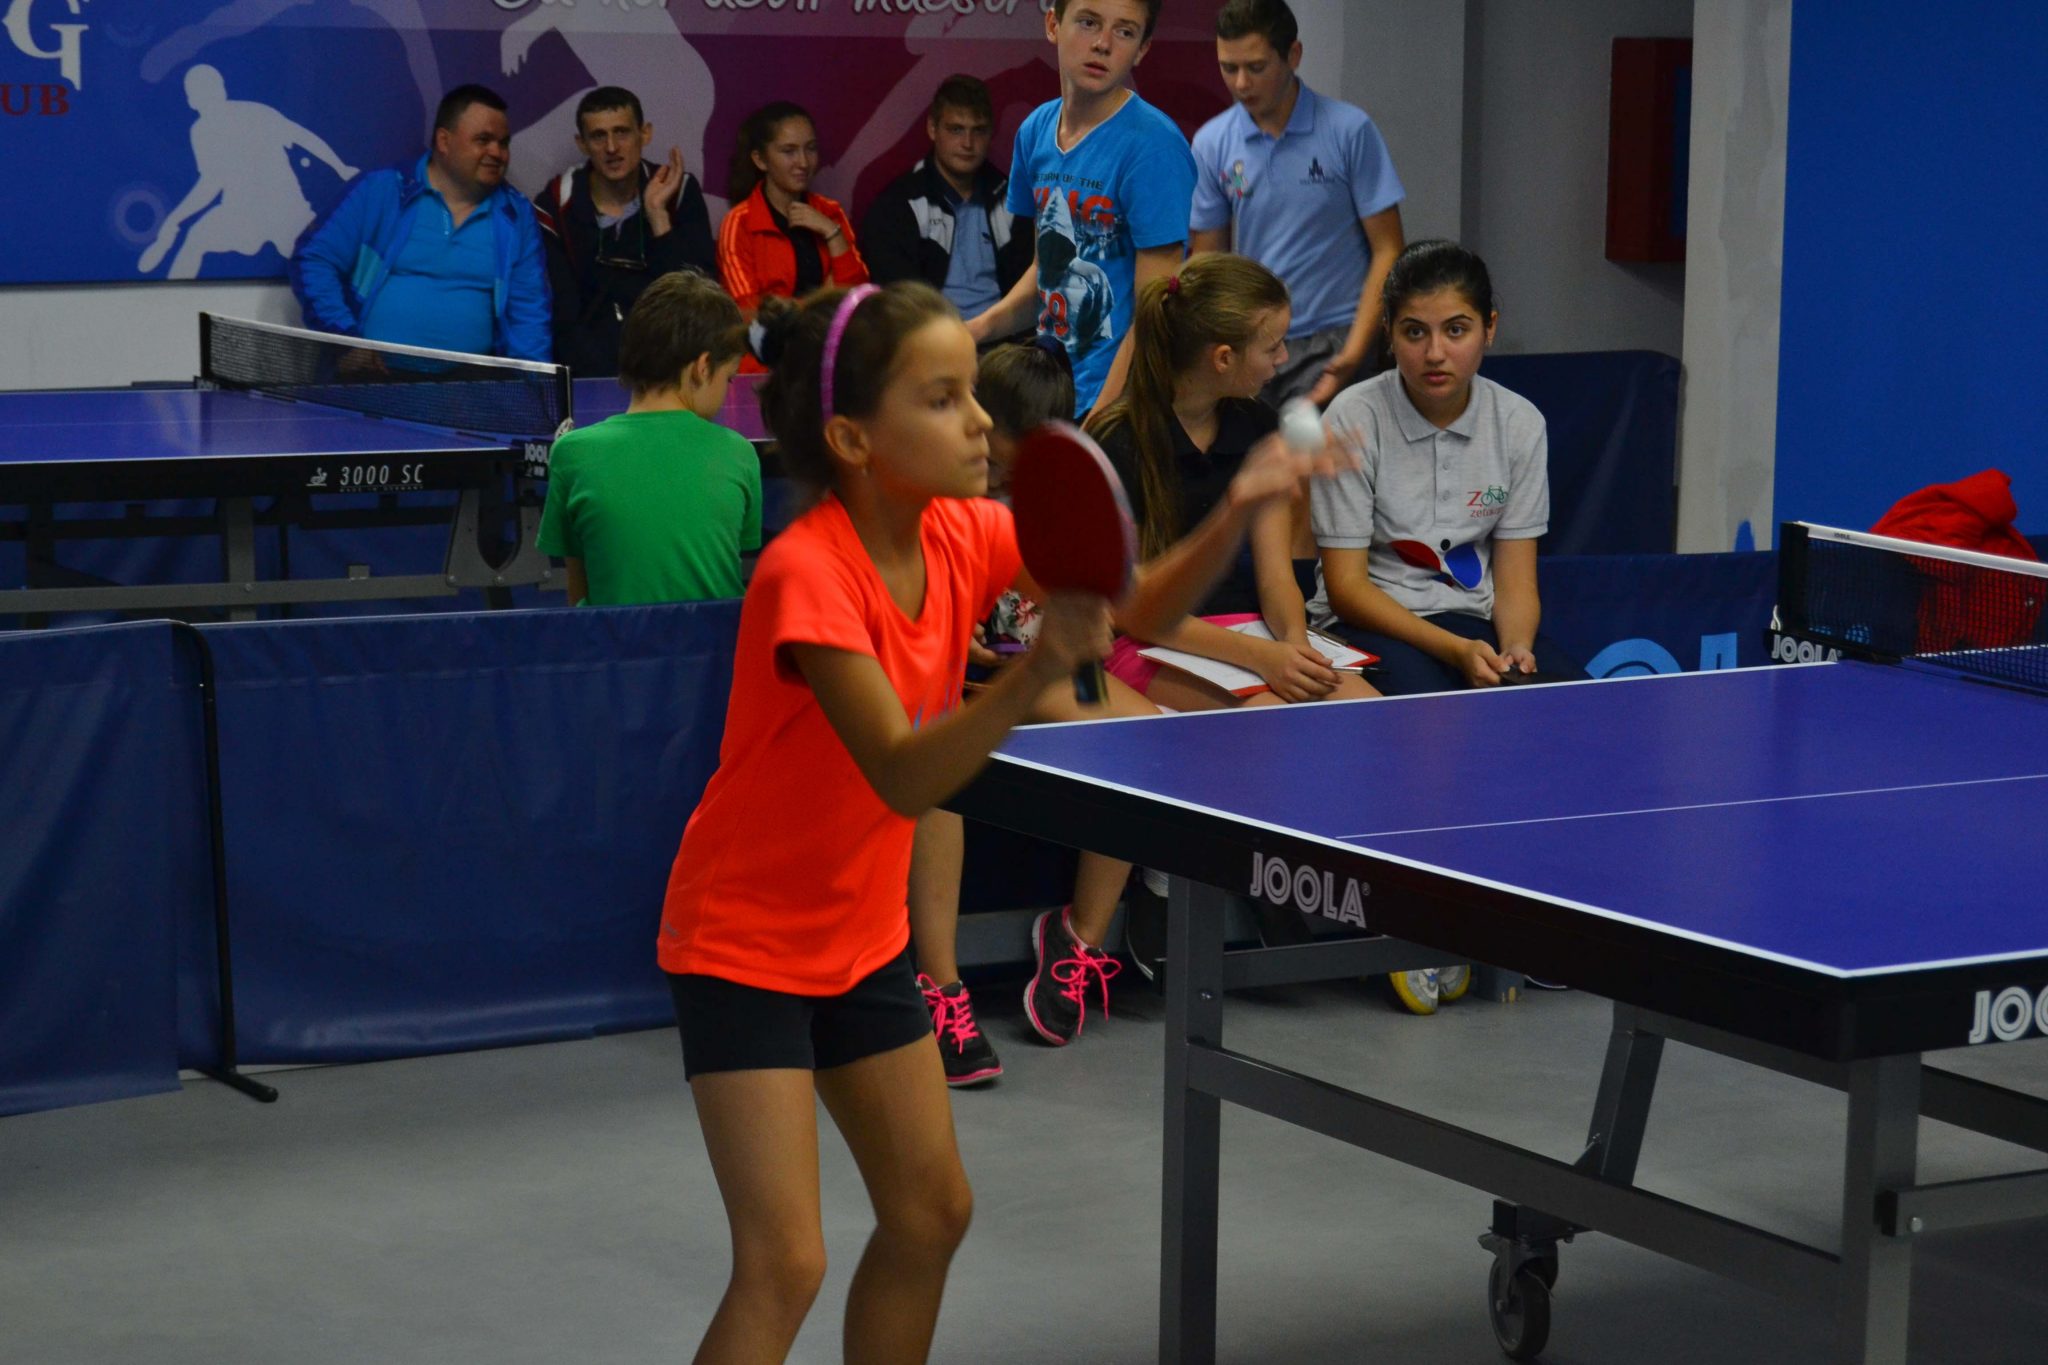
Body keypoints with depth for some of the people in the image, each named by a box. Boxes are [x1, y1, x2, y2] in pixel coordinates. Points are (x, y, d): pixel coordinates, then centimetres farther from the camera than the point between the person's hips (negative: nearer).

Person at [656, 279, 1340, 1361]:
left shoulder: (964, 535, -5)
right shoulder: (805, 574, -27)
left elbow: (1137, 610, 1)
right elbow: (903, 776, -34)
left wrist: (1236, 515, -18)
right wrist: (1038, 670, -48)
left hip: (862, 930, 8)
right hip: (743, 940, -8)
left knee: (930, 1212, 15)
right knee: (784, 1266, -13)